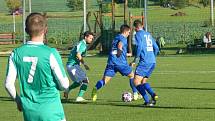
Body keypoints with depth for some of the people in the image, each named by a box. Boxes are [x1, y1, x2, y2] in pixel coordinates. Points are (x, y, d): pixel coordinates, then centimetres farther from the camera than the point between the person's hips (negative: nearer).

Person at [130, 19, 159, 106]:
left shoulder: (138, 34, -2)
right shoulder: (148, 34, 20)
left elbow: (139, 47, -16)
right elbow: (156, 48, 21)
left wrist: (135, 60, -10)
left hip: (144, 62, -8)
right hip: (153, 62, 8)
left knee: (136, 82, -7)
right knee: (143, 81, 18)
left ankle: (147, 101, -19)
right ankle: (153, 94, -3)